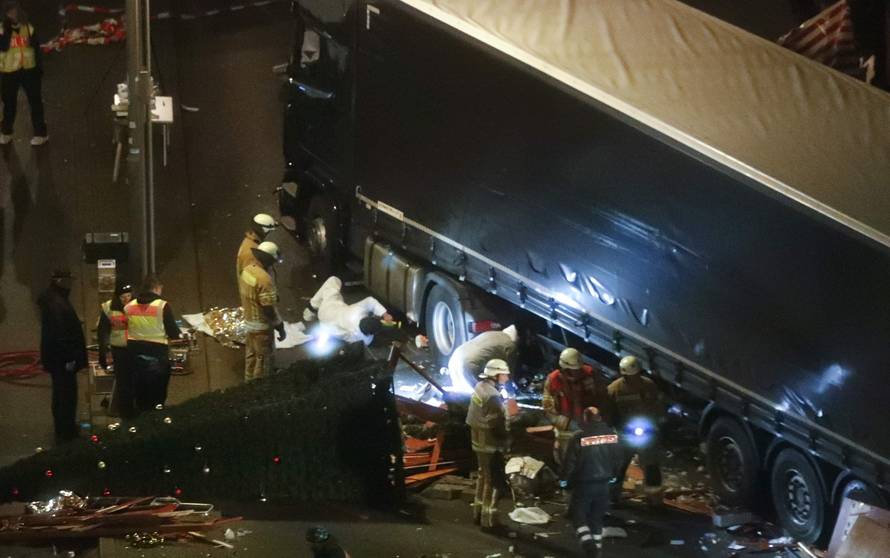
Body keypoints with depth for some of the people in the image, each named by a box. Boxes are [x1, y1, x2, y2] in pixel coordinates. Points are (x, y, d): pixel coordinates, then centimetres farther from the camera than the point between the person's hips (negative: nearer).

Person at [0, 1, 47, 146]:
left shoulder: (28, 27, -2)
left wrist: (39, 66, 6)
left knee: (35, 102, 8)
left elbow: (36, 47, 6)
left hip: (29, 69, 1)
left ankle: (40, 133, 18)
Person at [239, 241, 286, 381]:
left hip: (249, 321, 9)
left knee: (251, 356, 23)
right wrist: (281, 328, -15)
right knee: (263, 359, 6)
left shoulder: (247, 270, -3)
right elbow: (269, 309, -26)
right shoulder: (264, 279, -30)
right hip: (261, 326, -9)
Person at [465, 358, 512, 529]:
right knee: (493, 480, 0)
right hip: (491, 444, -10)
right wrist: (507, 441, -11)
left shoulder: (480, 387, 6)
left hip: (479, 441, 10)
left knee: (483, 476, 22)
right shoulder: (492, 395, -24)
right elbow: (499, 423, -23)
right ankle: (488, 518, 4)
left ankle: (478, 512, 32)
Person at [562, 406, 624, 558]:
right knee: (597, 517, 16)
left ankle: (587, 541, -15)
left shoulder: (579, 437, -16)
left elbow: (570, 461, -13)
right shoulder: (612, 434, 0)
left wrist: (565, 478, 2)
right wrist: (611, 475, 22)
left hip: (583, 484, -5)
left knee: (578, 514, 5)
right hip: (603, 483, 5)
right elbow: (619, 459, 8)